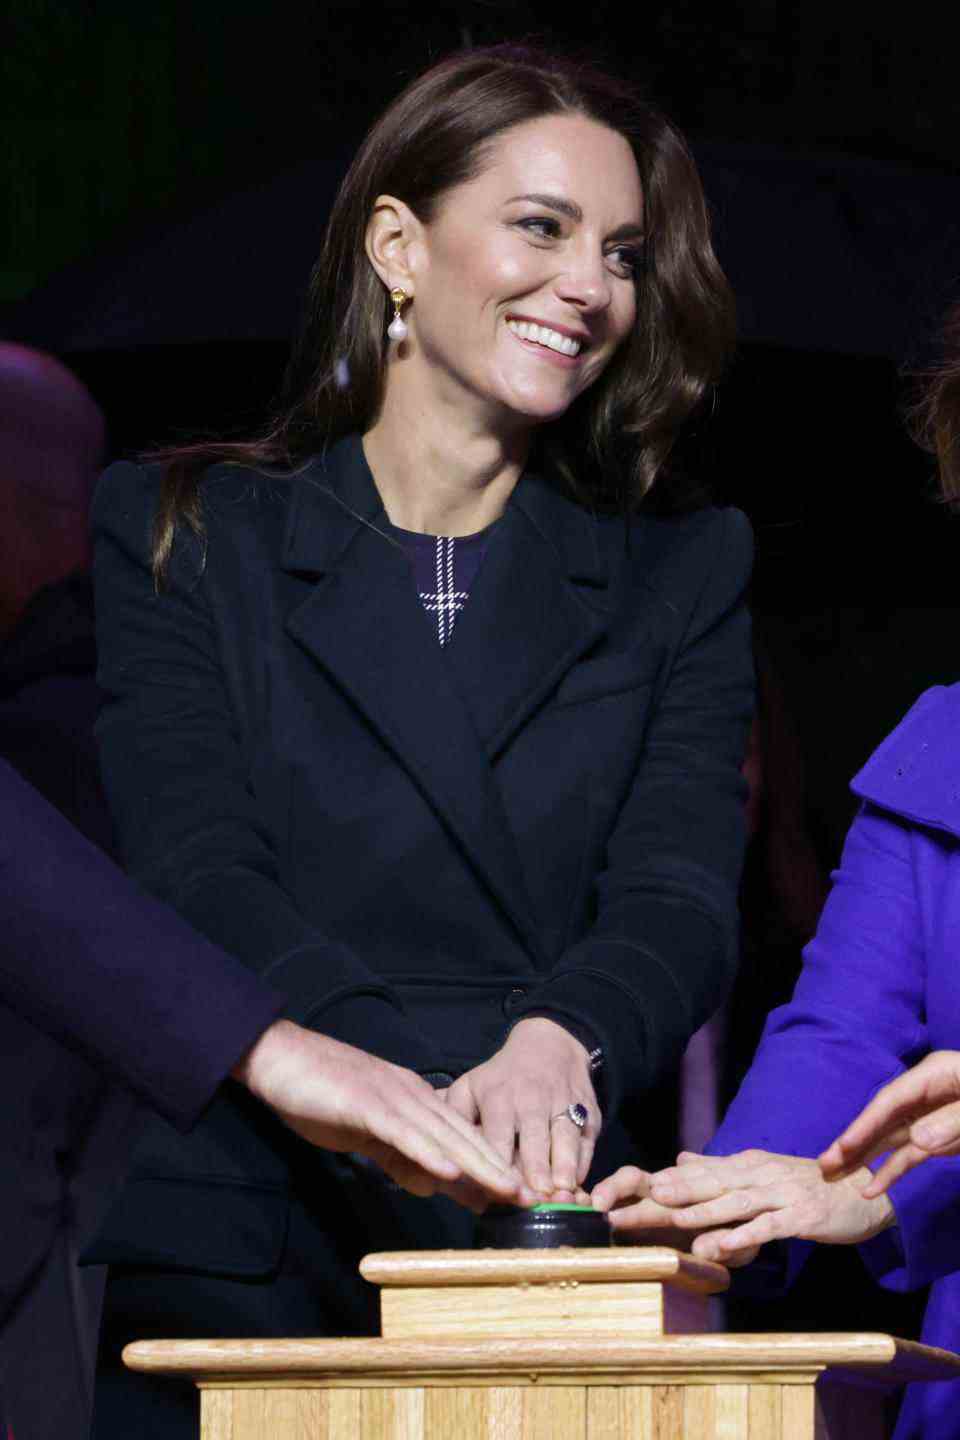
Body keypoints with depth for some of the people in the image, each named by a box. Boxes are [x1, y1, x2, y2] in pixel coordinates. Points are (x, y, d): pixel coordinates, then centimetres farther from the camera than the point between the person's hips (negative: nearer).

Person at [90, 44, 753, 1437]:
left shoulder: (680, 576, 15)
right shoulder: (177, 537, 9)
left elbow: (681, 899, 1)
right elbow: (197, 875, -4)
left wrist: (562, 1045, -23)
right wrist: (420, 1092, -22)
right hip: (231, 1263, -1)